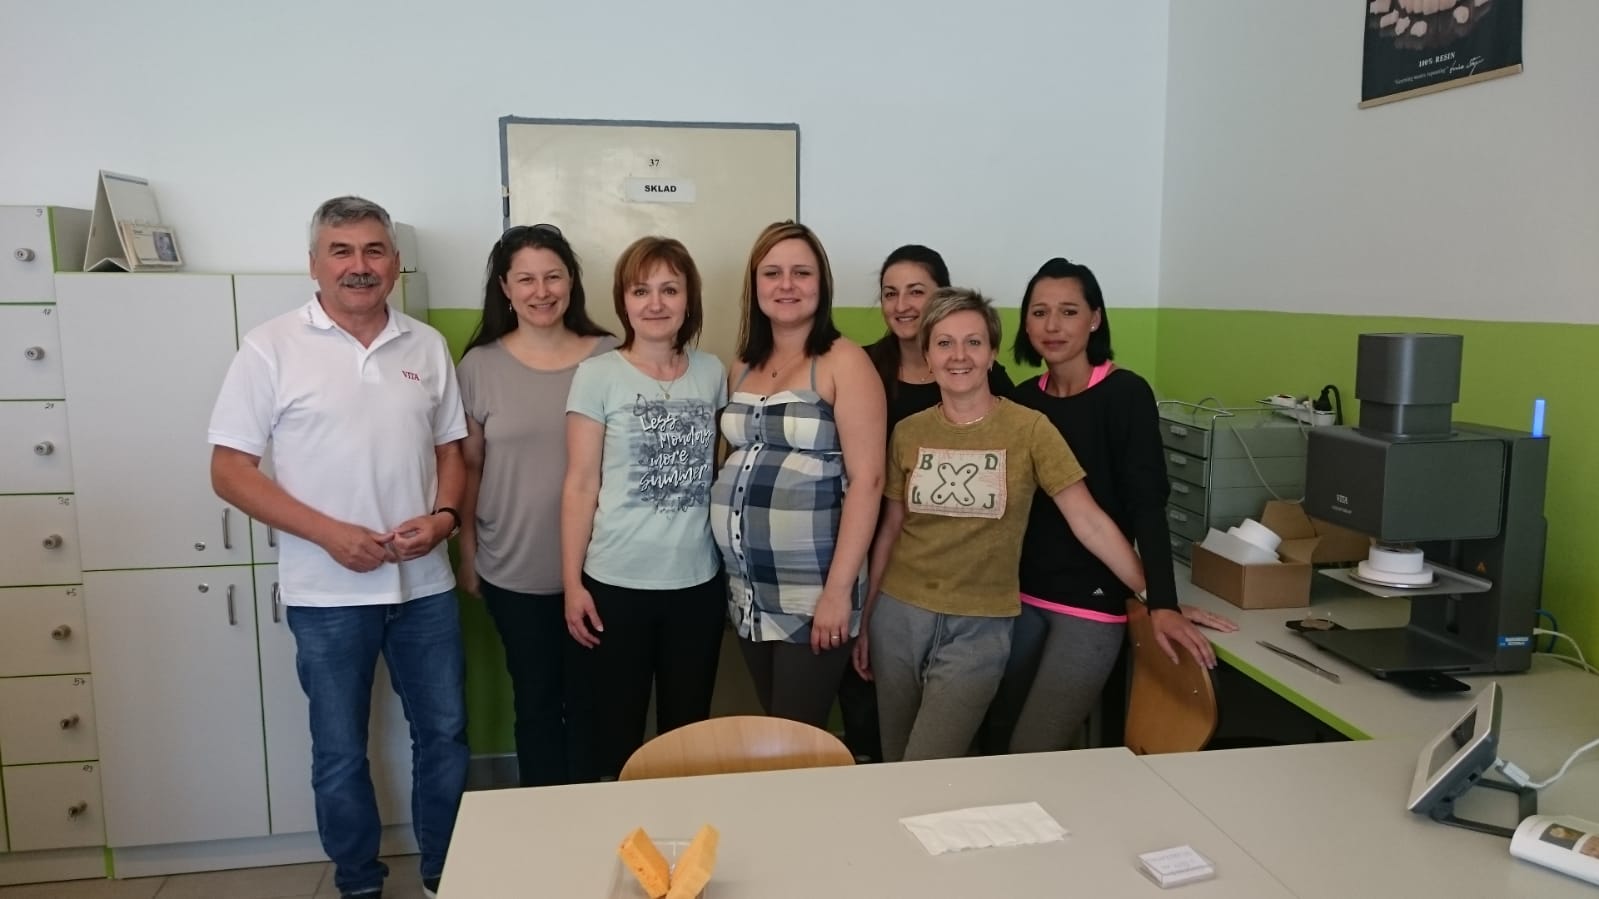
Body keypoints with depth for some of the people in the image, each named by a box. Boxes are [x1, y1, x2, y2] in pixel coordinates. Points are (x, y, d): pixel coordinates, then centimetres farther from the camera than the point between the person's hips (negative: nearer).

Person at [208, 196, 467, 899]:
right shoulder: (271, 348, -6)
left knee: (445, 733, 14)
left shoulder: (426, 346, 5)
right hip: (328, 594, -3)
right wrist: (329, 532, -17)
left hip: (425, 585, 3)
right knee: (340, 753, 12)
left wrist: (444, 516, -9)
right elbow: (230, 471, -7)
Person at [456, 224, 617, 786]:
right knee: (536, 700, 15)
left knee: (589, 700, 13)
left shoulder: (609, 357, -2)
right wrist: (466, 555, 5)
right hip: (514, 571, 0)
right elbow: (470, 466, 4)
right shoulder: (480, 365, -2)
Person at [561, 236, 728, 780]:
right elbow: (580, 486, -4)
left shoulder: (712, 373, 5)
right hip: (616, 583, -3)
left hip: (698, 581, 3)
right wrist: (572, 582, -8)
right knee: (616, 733, 8)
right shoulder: (597, 375, -4)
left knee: (688, 732, 13)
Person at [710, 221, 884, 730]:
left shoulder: (844, 362, -8)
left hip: (813, 592, -6)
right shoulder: (744, 368, 11)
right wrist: (736, 574, 9)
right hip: (749, 590, 6)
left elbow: (867, 479, -13)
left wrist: (838, 589, -17)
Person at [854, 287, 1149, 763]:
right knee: (894, 773, 16)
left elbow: (1089, 522, -9)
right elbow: (890, 529, 7)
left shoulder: (1029, 428, -9)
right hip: (899, 615, 3)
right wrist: (865, 619, 10)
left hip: (979, 627, -3)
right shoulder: (907, 432, 0)